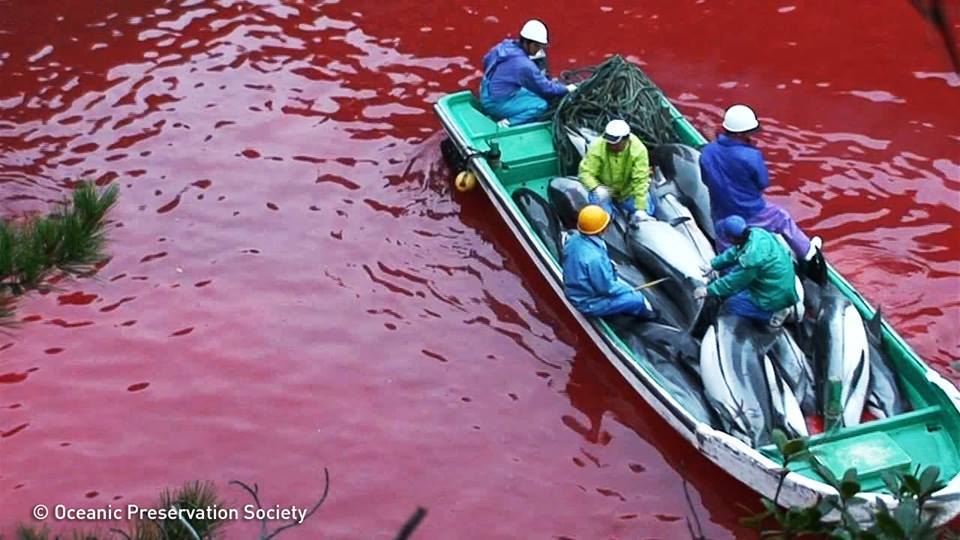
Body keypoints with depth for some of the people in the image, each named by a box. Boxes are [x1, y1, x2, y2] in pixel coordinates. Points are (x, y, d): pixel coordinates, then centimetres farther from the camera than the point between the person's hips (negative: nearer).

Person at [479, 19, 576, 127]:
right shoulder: (524, 65, -25)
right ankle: (507, 122, -13)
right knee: (541, 105, -12)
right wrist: (566, 89, 3)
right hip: (496, 104, -9)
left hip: (486, 97, 9)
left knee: (531, 93, 20)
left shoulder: (504, 46, -4)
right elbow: (545, 88, -13)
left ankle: (496, 116, 9)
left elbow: (486, 60, 14)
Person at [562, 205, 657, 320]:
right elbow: (606, 288, -24)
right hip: (589, 304, -9)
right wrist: (629, 289, -6)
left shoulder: (574, 239, -11)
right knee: (638, 300, -1)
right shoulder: (594, 257, -37)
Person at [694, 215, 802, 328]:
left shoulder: (751, 258, -34)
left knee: (730, 305, 1)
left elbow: (732, 282, -18)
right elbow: (733, 252, 10)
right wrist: (713, 265, 15)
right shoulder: (755, 233, -10)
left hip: (776, 296, -8)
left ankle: (773, 313, 0)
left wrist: (708, 291, -5)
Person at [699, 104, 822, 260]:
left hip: (722, 216, 3)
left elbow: (706, 180, 2)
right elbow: (763, 184, -12)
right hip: (752, 214, -3)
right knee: (783, 218, 26)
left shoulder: (707, 153, -12)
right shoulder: (751, 156, -27)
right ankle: (806, 251, 46)